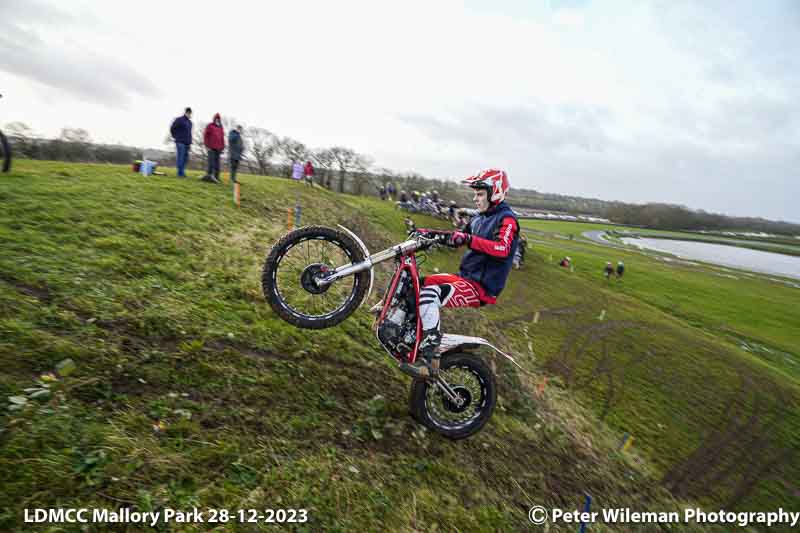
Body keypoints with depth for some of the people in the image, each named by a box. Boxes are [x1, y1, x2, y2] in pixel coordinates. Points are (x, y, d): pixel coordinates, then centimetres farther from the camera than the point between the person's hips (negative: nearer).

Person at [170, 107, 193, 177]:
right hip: (180, 142, -6)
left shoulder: (190, 122, 16)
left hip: (187, 143, 7)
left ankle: (182, 173, 15)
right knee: (180, 158, -8)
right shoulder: (179, 120, -4)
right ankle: (180, 173, -8)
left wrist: (190, 142, 13)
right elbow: (172, 128, -1)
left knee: (185, 158, 7)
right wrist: (176, 137, 2)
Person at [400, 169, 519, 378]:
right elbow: (458, 238, 25)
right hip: (465, 276, 9)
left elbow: (503, 249, -28)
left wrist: (468, 239, -37)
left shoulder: (506, 219, -9)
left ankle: (429, 361, -29)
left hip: (482, 287, -9)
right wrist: (430, 233, 12)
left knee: (429, 294, -30)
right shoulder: (481, 218, 18)